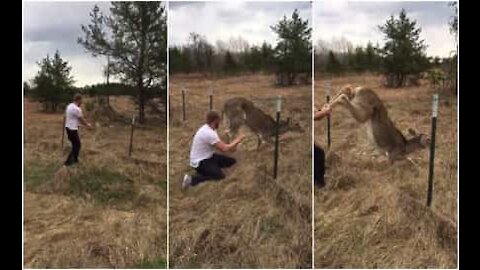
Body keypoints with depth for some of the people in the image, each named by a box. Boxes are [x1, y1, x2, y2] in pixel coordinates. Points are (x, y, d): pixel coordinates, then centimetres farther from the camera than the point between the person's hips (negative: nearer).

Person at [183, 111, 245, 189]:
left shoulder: (208, 129, 3)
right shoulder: (208, 133, -28)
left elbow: (221, 146, 10)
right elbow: (224, 148, -26)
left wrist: (234, 143, -6)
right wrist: (238, 140, -13)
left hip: (208, 156, 10)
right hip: (200, 161, -10)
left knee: (231, 161, 7)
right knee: (220, 176, -24)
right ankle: (191, 179, -15)